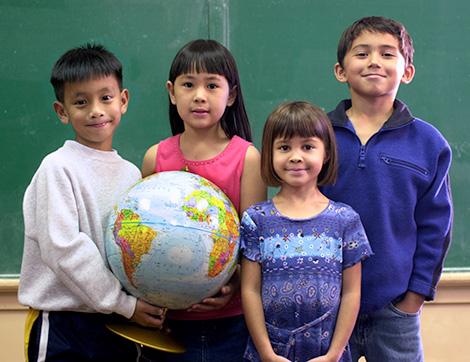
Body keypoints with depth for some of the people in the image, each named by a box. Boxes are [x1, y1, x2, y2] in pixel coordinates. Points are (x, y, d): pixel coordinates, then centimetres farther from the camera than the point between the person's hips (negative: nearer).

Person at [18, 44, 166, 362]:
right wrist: (124, 303, -14)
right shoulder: (58, 167, -10)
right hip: (62, 327, -5)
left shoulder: (131, 173, 7)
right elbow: (62, 248, -16)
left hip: (118, 325, 5)